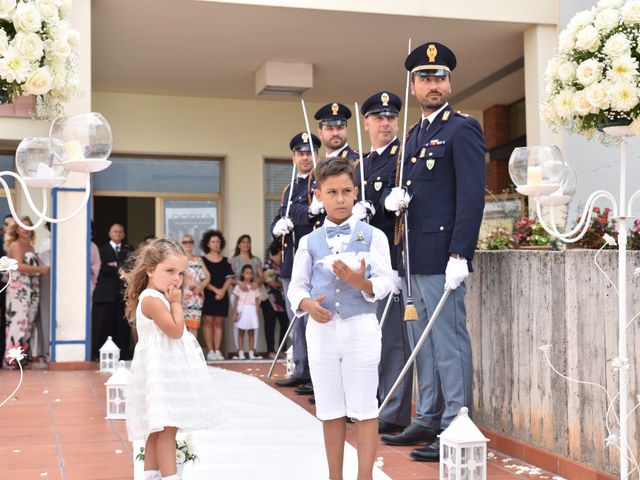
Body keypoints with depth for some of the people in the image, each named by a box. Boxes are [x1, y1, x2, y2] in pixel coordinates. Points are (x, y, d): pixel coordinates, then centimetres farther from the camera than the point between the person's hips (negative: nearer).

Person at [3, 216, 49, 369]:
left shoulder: (30, 245, 21)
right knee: (18, 320, -12)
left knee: (28, 322, 6)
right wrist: (41, 269, -16)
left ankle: (24, 356, 9)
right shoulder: (15, 245, -4)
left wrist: (44, 269, 2)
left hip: (31, 289, 8)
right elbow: (19, 266, -16)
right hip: (19, 289, -8)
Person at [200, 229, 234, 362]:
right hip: (208, 295, -3)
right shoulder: (203, 260, 2)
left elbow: (229, 278, 7)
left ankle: (217, 351, 4)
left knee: (219, 323, 3)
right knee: (208, 322, -5)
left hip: (222, 295, 3)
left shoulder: (225, 260, 12)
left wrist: (222, 290, -9)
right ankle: (210, 351, -4)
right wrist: (215, 290, -14)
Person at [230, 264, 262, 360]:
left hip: (251, 310, 2)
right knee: (241, 332, 1)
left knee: (251, 332, 3)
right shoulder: (239, 286, 3)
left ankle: (251, 353, 5)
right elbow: (236, 300, 2)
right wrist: (235, 313, -3)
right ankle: (240, 353, 2)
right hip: (242, 310, -2)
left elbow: (257, 301, 9)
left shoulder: (254, 286, 9)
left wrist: (256, 312, 1)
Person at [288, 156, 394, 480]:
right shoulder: (309, 242, 8)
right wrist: (307, 304, -13)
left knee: (364, 408, 1)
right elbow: (297, 285, 8)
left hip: (361, 326, -2)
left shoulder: (372, 236, 1)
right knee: (330, 410, 11)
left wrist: (361, 282, -25)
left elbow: (385, 283, -4)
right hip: (322, 329, 3)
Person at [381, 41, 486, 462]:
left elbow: (472, 196, -14)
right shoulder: (415, 134, 19)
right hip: (416, 257, 9)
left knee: (449, 340, -5)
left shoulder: (463, 129, -6)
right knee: (423, 340, 14)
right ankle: (429, 420, 23)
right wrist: (397, 198, 2)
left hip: (442, 254, -9)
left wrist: (459, 255, -20)